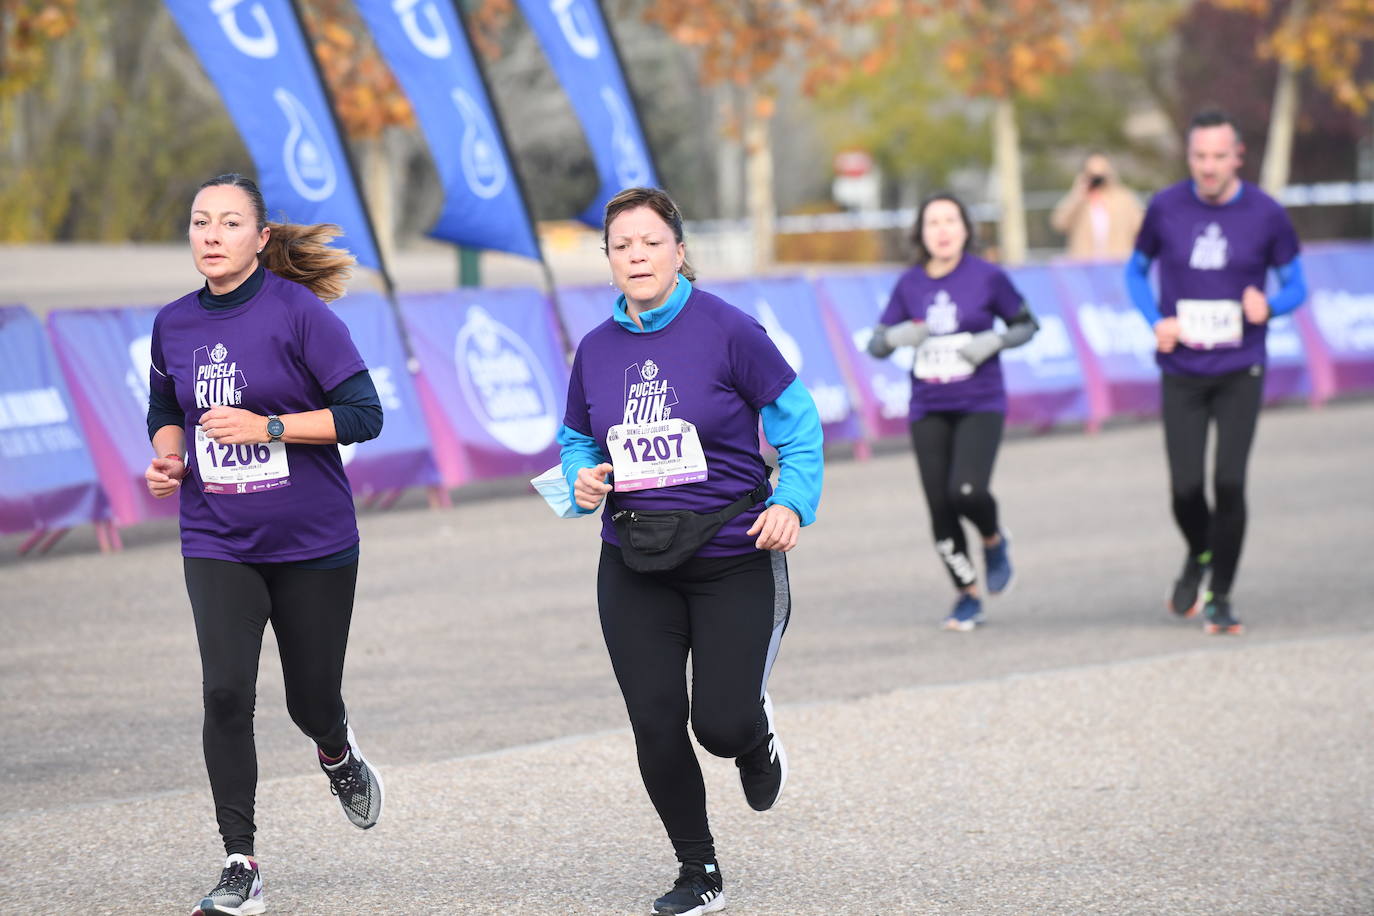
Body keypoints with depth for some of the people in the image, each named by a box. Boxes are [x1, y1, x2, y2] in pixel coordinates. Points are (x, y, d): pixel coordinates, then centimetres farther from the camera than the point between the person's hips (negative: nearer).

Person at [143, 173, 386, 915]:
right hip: (217, 542, 2)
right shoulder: (174, 325, 2)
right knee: (226, 691, -13)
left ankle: (338, 753, 48)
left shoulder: (299, 313, -12)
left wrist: (266, 427, -21)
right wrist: (168, 455, -1)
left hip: (313, 543, -2)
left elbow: (363, 413, -14)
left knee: (311, 700, 9)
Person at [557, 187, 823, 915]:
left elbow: (796, 423, -5)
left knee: (722, 723, -8)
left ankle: (758, 740, 32)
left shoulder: (727, 330, -10)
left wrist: (792, 502, -19)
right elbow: (576, 439, 17)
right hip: (636, 568, 4)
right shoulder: (597, 349, 2)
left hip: (734, 559, -4)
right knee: (656, 726, -1)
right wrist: (583, 480, -6)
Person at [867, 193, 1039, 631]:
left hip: (980, 405, -3)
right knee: (939, 506, 0)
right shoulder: (909, 285, 4)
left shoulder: (987, 277, -4)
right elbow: (876, 344, 10)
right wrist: (898, 336, -12)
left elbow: (1027, 324, 6)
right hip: (928, 410, 3)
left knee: (967, 491, -22)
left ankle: (994, 541, 13)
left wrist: (994, 341, -13)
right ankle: (968, 596, 19)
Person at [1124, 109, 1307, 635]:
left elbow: (1295, 285, 5)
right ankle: (1199, 558, 29)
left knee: (1229, 483, -10)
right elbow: (1136, 271, 12)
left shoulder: (1266, 214, -5)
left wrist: (1268, 306, -17)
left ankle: (1220, 597, 5)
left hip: (1240, 373, -1)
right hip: (1182, 374, 1)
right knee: (1185, 489, -4)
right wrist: (1156, 321, -6)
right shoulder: (1165, 209, -3)